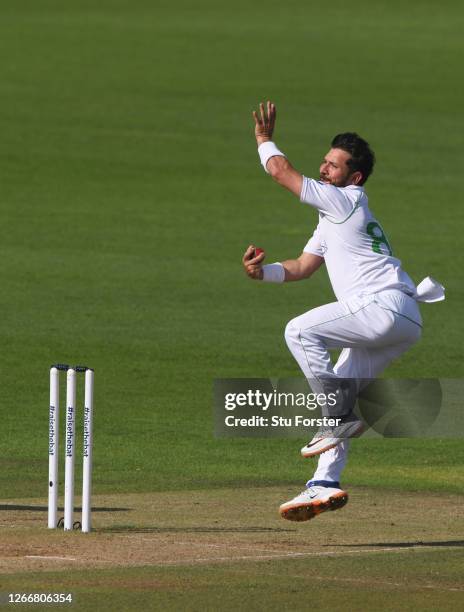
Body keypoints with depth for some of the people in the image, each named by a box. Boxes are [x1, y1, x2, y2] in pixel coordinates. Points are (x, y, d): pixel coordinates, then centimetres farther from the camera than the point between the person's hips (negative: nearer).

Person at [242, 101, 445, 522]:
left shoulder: (346, 201, -4)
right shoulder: (334, 217, 26)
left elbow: (280, 170, -1)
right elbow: (303, 266, 27)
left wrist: (264, 139, 16)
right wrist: (263, 271, 9)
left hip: (385, 306, -10)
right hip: (402, 325, 10)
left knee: (301, 331, -13)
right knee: (340, 388, 10)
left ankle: (342, 418, -13)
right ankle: (326, 484, 5)